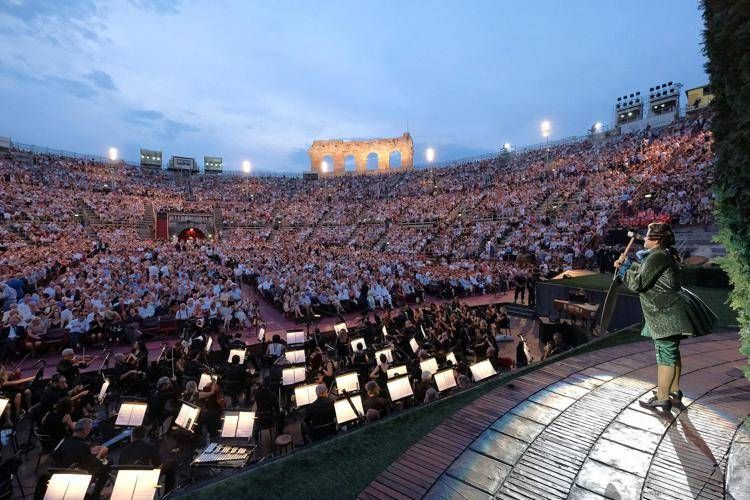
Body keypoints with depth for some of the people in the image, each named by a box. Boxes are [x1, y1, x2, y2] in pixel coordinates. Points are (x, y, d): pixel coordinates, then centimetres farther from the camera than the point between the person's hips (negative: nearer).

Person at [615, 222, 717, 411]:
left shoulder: (657, 257, -20)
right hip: (670, 312, 11)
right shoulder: (664, 254, 13)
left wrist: (623, 269, -6)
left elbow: (638, 283, -21)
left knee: (665, 355, -3)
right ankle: (674, 390, 34)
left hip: (667, 314, -11)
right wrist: (628, 264, 11)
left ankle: (662, 398, 5)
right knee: (671, 353, 20)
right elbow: (645, 271, 24)